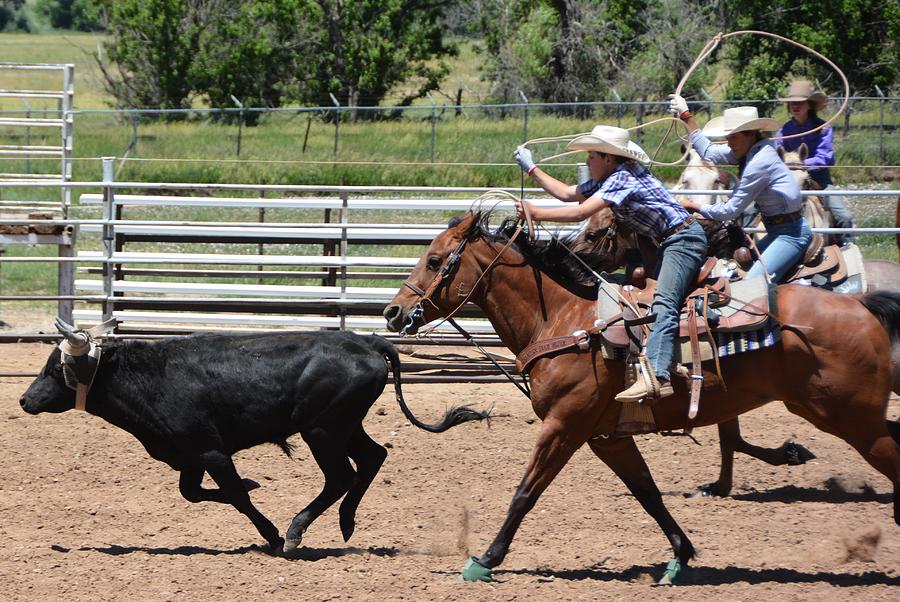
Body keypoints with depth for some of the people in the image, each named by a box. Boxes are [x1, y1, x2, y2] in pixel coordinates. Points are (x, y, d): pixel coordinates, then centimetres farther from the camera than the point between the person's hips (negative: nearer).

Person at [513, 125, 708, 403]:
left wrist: (536, 213, -21)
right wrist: (531, 169, 23)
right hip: (670, 243, 12)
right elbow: (567, 193, 21)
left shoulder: (622, 178, -18)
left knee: (663, 304, -26)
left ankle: (656, 378, -42)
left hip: (685, 238, -12)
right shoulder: (608, 179, 13)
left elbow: (581, 212, -26)